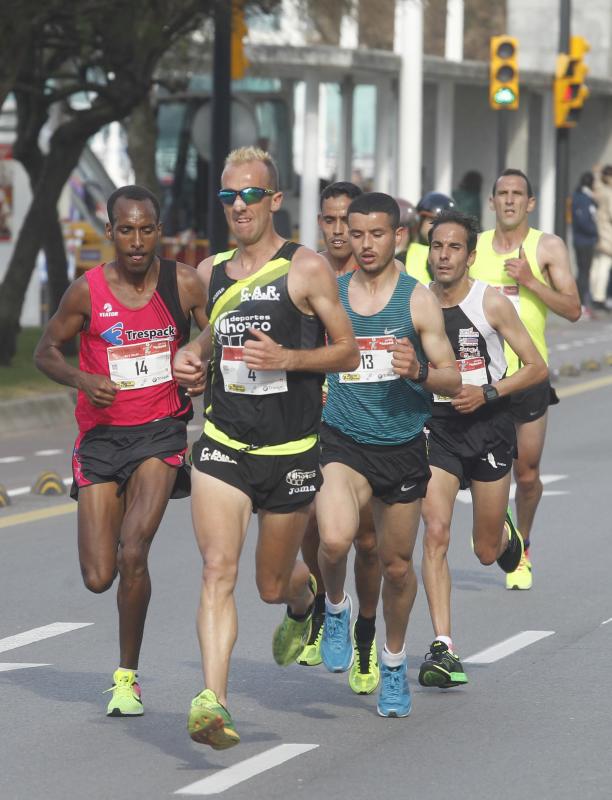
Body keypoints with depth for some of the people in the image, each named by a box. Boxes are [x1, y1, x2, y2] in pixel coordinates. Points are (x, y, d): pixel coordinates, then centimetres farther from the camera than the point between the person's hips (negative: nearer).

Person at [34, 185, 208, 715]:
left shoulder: (185, 284, -3)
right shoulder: (88, 290, -4)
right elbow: (46, 351, 6)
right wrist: (82, 379, -12)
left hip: (161, 432, -1)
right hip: (101, 435, 1)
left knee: (132, 553, -19)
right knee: (99, 577, -4)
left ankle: (128, 676, -1)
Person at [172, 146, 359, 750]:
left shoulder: (306, 269, -6)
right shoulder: (210, 271, 8)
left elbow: (348, 352, -3)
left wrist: (287, 358, -19)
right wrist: (192, 358, 5)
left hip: (291, 453, -2)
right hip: (222, 445, 2)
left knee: (273, 584, 12)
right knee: (218, 568, -17)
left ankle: (304, 597, 51)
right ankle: (212, 702, -24)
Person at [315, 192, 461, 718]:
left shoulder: (418, 300, -3)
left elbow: (453, 380, -3)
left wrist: (419, 372, -23)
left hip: (403, 446, 0)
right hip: (344, 443, 0)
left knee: (397, 566, 11)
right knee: (335, 540, -27)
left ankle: (394, 662, 35)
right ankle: (336, 609, 5)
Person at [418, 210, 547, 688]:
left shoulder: (492, 303, -9)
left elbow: (537, 368, -5)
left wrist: (488, 392, -17)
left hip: (488, 427, -1)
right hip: (436, 428, 1)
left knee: (487, 551, 9)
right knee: (436, 533, -17)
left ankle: (507, 534, 49)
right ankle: (443, 649, -18)